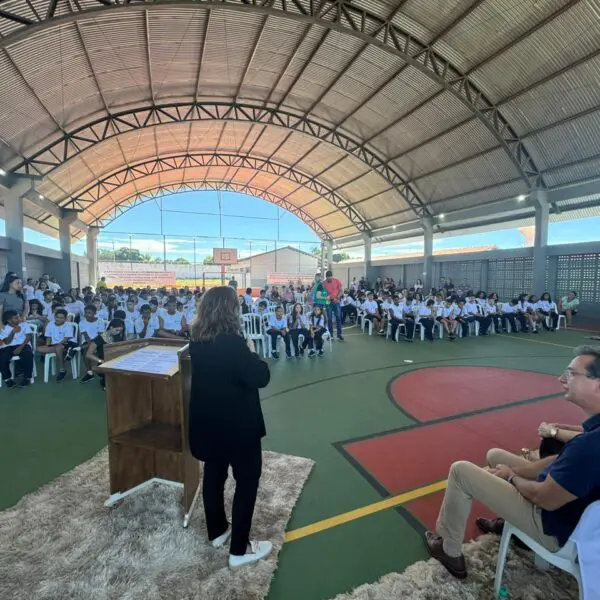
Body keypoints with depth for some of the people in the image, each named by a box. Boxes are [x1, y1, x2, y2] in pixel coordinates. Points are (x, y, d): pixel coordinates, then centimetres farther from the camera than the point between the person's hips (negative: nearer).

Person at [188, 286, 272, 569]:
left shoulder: (197, 342, -3)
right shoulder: (233, 343, -27)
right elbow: (261, 377, -23)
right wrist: (252, 352, -8)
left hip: (207, 421, 8)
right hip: (237, 424, -8)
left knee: (213, 473, 22)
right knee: (247, 481, 10)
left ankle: (217, 531, 42)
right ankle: (239, 549, 22)